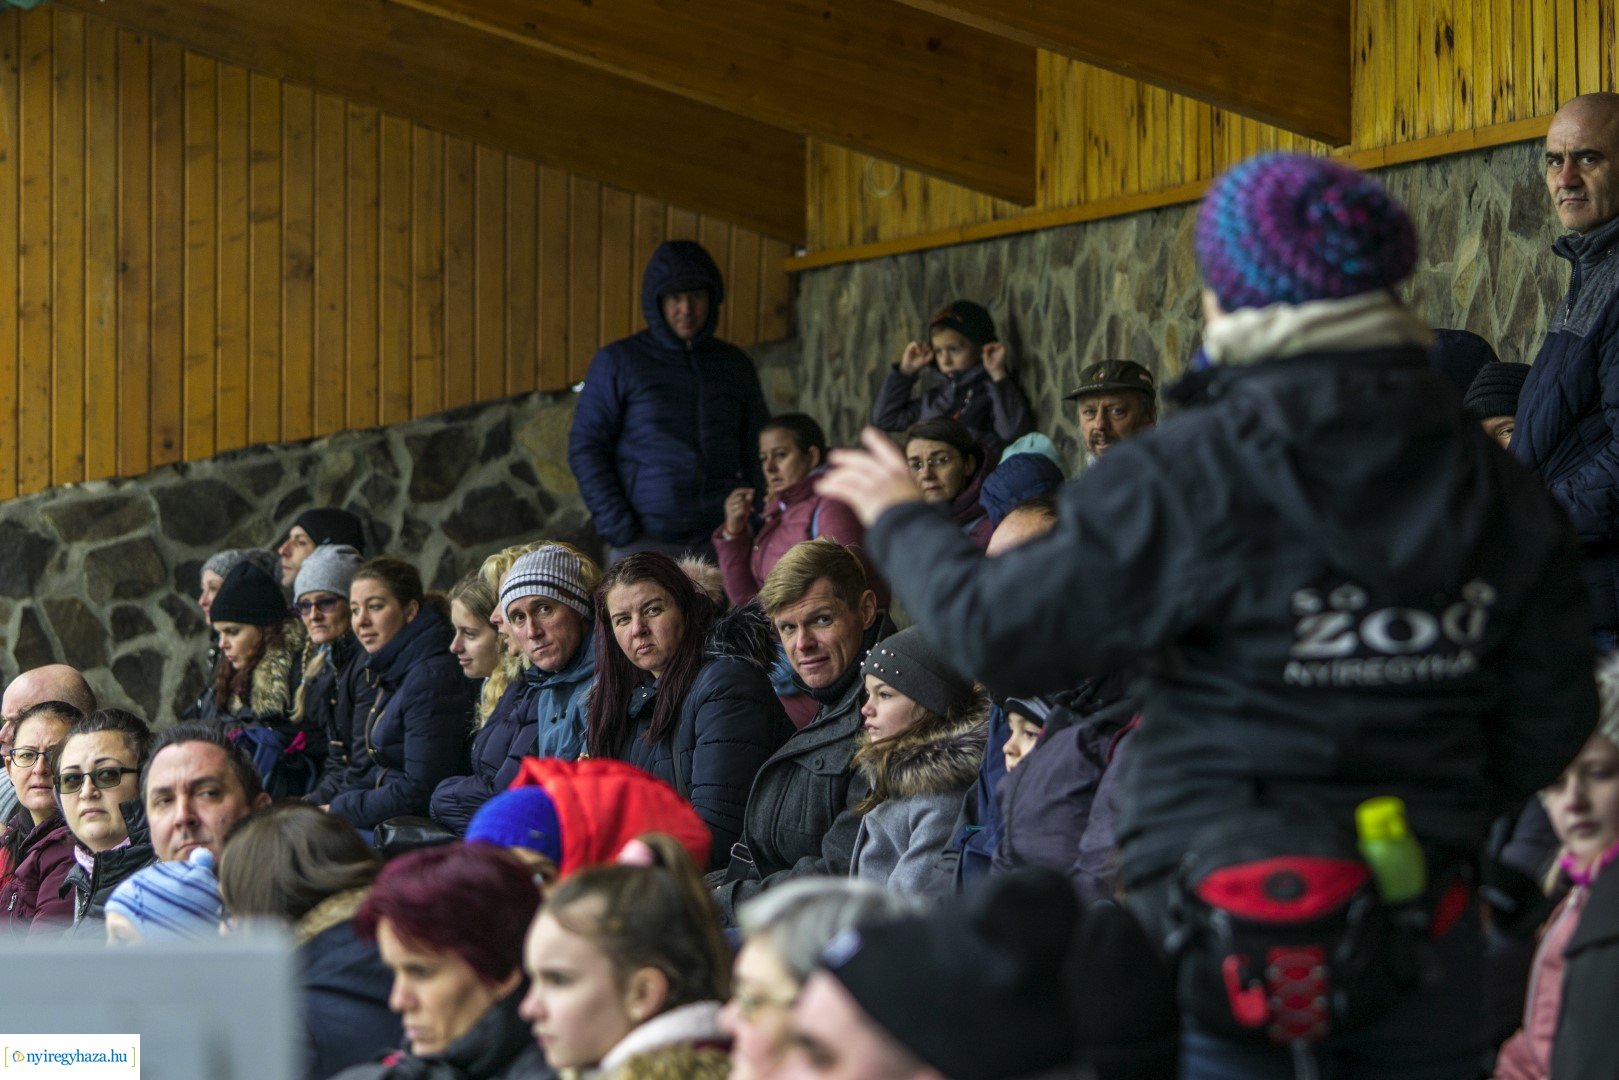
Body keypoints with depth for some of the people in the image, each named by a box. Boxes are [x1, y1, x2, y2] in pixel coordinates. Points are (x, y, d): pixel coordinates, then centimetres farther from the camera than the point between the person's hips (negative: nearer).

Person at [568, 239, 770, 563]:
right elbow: (585, 448, 1)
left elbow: (758, 452, 21)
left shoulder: (735, 365, 15)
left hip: (720, 542, 3)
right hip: (646, 542, -3)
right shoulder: (618, 361, 4)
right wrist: (619, 530, -8)